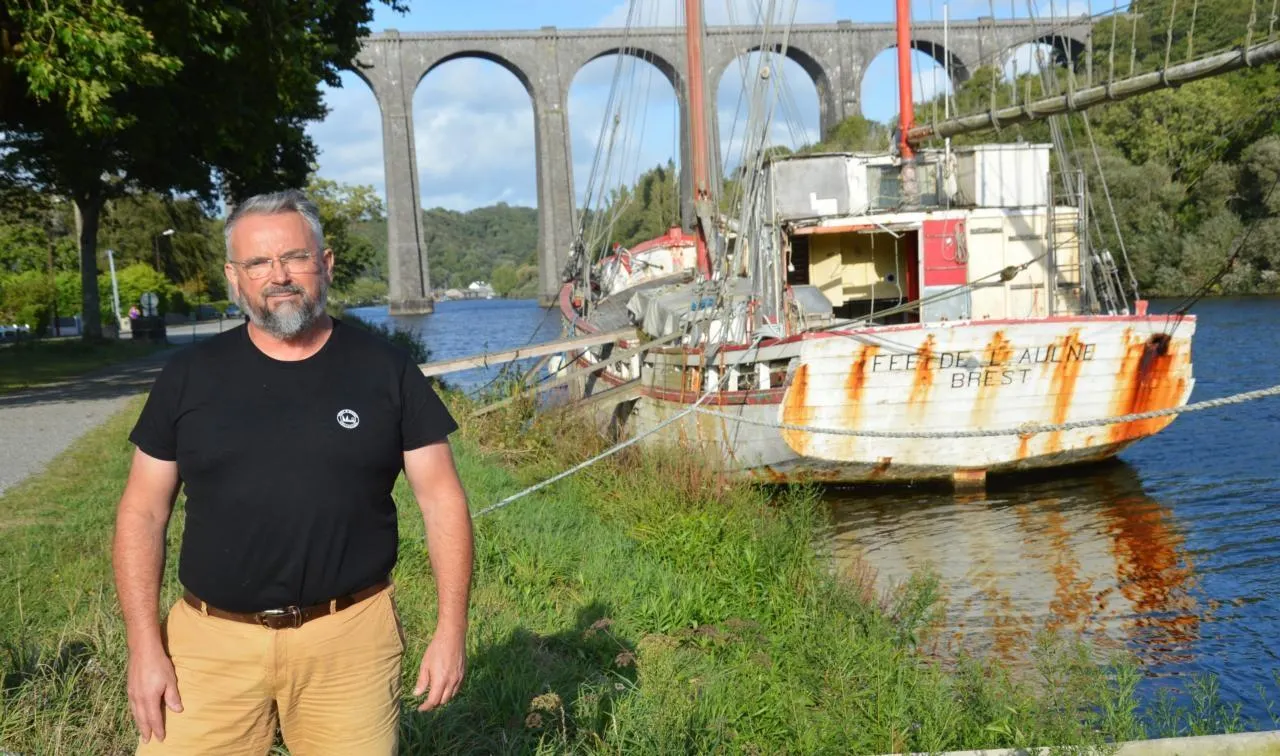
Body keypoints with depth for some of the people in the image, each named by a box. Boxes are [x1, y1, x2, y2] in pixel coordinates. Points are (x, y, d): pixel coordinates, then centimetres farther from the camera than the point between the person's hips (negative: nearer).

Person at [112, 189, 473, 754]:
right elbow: (143, 514, 6)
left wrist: (451, 630, -3)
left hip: (350, 642, -1)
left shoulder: (385, 370, 1)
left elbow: (441, 499, 2)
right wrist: (145, 645, -1)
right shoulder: (189, 377, 4)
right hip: (211, 642, 1)